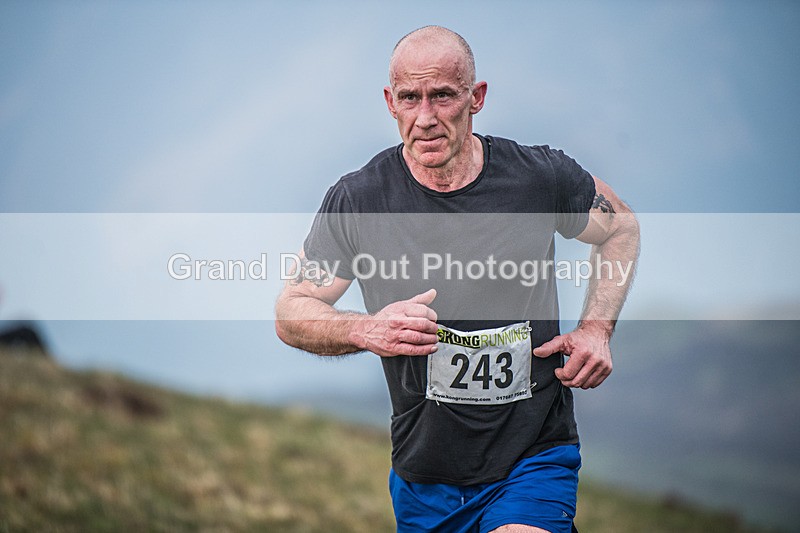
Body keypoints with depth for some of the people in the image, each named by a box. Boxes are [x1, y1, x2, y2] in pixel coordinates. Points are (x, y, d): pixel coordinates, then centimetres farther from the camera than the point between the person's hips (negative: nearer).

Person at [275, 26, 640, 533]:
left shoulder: (540, 176, -6)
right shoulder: (359, 200, -7)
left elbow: (621, 228, 14)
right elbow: (291, 312, 0)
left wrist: (596, 329, 1)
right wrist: (366, 330, -20)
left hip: (534, 460, -2)